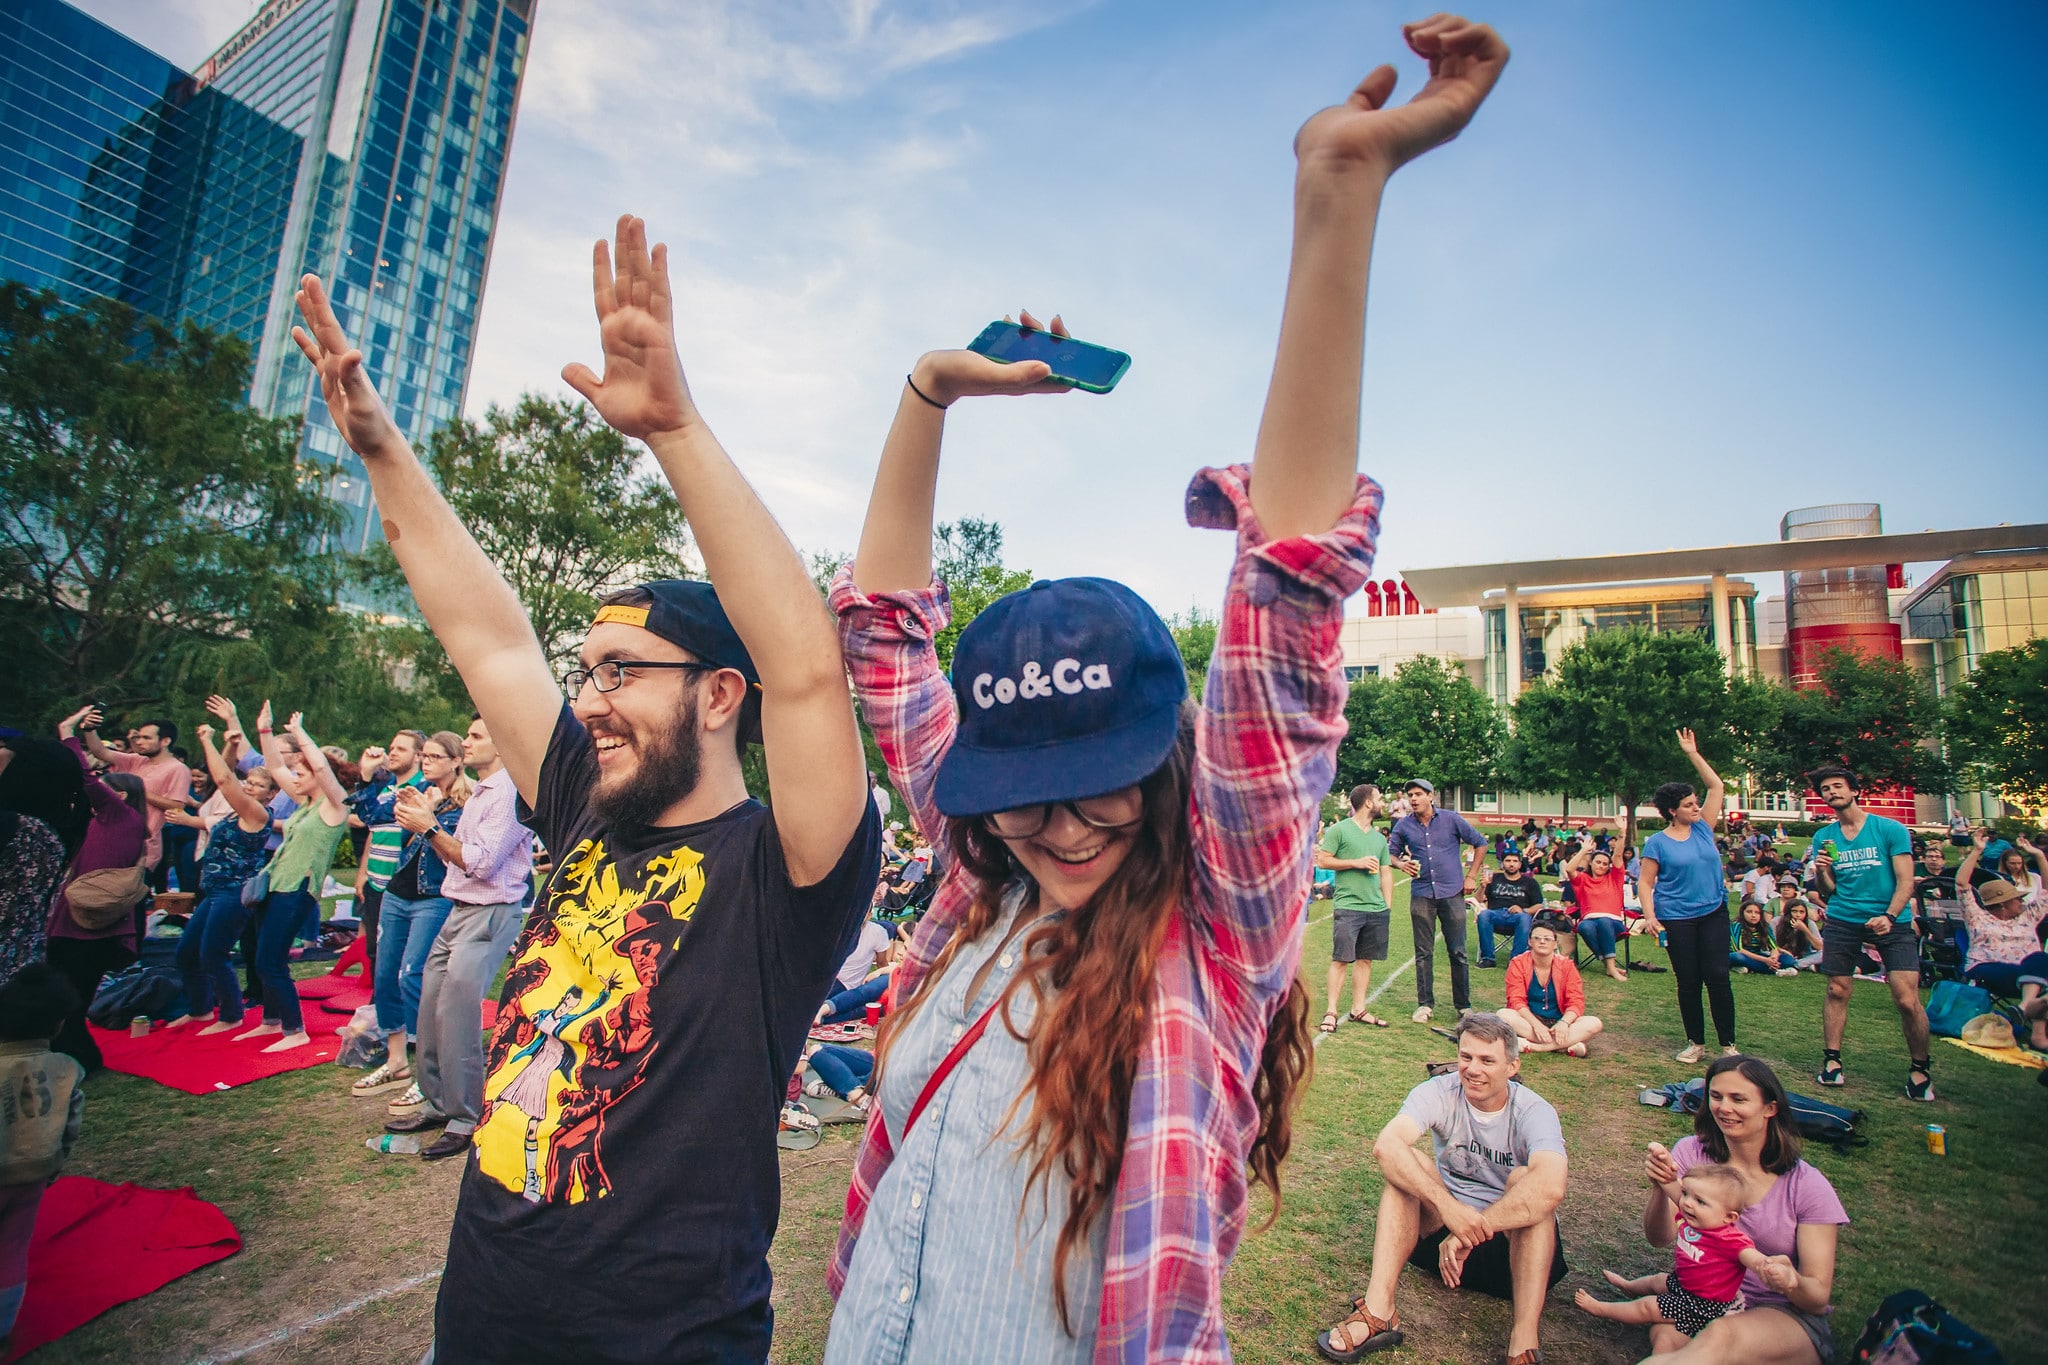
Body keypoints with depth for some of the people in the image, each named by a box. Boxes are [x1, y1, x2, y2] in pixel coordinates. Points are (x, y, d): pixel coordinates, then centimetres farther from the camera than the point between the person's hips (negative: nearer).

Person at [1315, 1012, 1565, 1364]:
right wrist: (1448, 1206, -45)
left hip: (1518, 1243, -1)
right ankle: (1378, 1311, -33)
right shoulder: (1439, 1093, -13)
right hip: (1444, 1227, 2)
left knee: (1525, 1179, -29)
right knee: (1406, 1163, -24)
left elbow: (1551, 1188, -39)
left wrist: (1471, 1232, -44)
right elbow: (1385, 1146, -32)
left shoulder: (1534, 1111, -17)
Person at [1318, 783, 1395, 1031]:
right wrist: (1357, 863, -12)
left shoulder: (1380, 838, 16)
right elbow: (1322, 860, -7)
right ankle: (1331, 1012, 1)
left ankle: (1358, 1009, 19)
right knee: (1340, 959, -5)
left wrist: (1388, 906, 10)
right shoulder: (1339, 830, -4)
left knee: (1366, 959, 9)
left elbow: (1386, 872, 18)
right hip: (1347, 906, -6)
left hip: (1376, 909, 6)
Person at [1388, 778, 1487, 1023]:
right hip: (1421, 894, 1)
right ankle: (1425, 1004, 15)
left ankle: (1464, 1004, 17)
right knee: (1423, 953, 6)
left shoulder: (1451, 819, -2)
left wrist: (1471, 876, 3)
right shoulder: (1403, 825, 2)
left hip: (1452, 892, -1)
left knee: (1458, 952, 4)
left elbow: (1480, 843, 8)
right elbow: (1390, 853, 12)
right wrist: (1402, 864, -10)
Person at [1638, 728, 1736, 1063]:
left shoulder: (1703, 828, 5)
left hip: (1714, 913, 3)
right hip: (1677, 918, -3)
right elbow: (1645, 883, -4)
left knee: (1717, 976, -3)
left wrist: (1693, 753, 2)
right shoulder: (1657, 843, -5)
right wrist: (1649, 916, -16)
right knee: (1688, 982, 5)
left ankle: (1729, 1044, 8)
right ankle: (1696, 1043, 17)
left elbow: (1716, 785, 7)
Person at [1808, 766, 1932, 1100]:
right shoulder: (1824, 837, 7)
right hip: (1843, 921, 3)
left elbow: (1905, 882, -7)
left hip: (1892, 922, -2)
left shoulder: (1891, 830, -2)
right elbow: (1828, 891, 9)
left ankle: (1920, 1069, 11)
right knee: (1837, 991, 4)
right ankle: (1832, 1060, 14)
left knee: (1907, 999, -8)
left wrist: (1889, 917, -22)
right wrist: (1822, 871, -13)